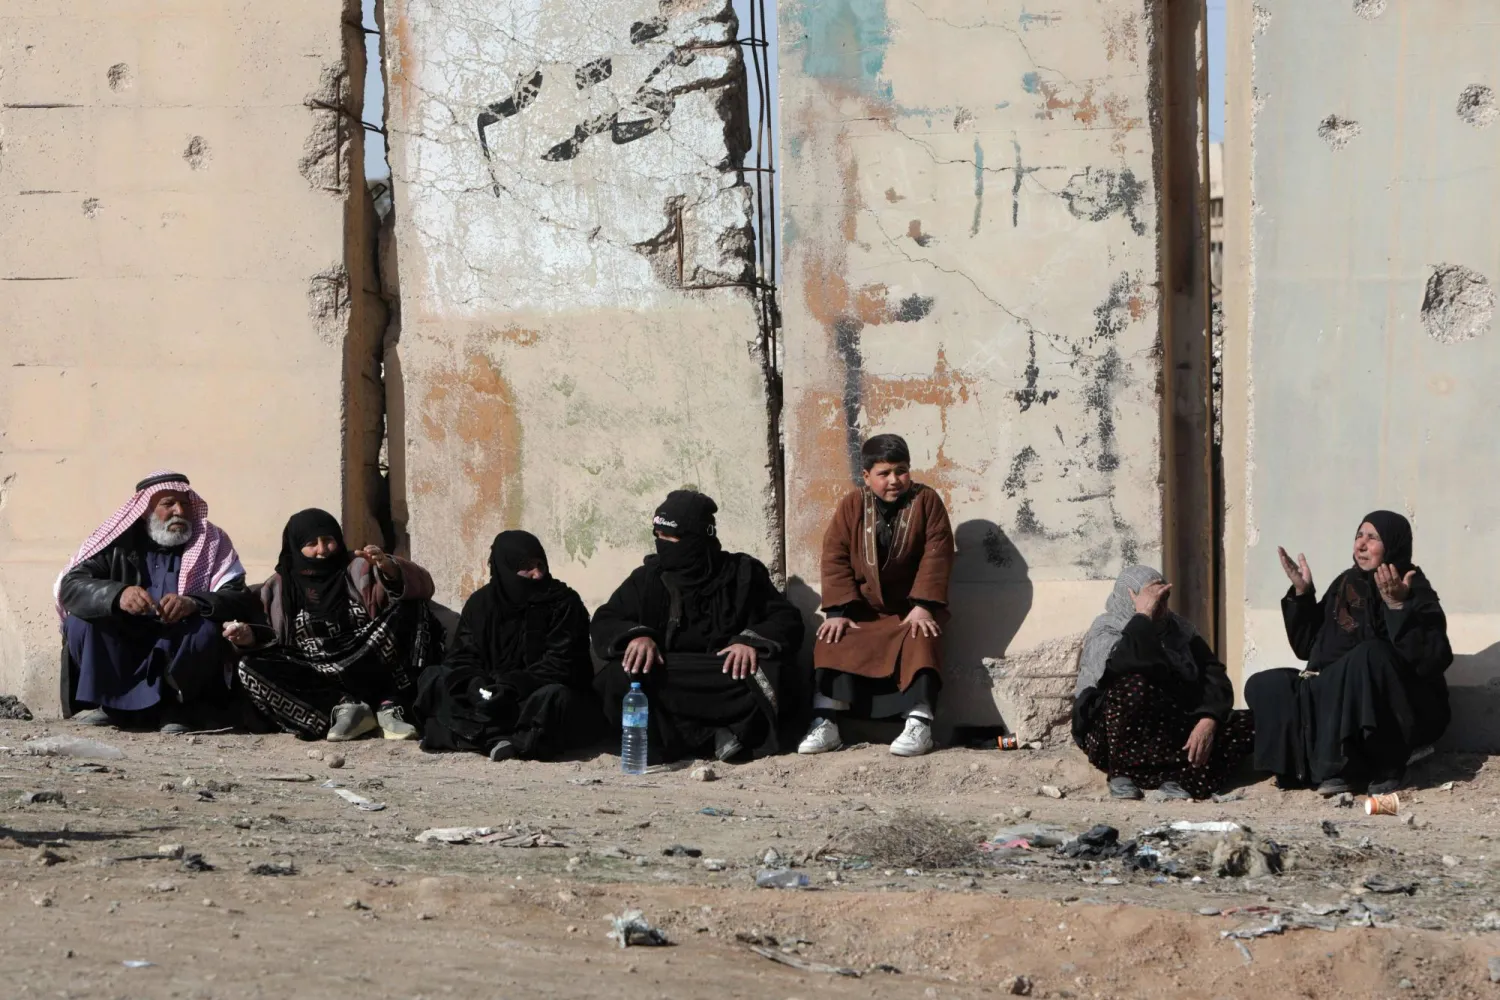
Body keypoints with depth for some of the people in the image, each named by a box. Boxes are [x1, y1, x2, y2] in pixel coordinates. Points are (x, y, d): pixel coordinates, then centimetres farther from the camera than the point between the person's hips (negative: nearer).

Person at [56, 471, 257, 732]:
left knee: (207, 630, -29)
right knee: (80, 620, -22)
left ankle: (172, 707, -10)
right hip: (122, 648, 1)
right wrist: (117, 595, -36)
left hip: (177, 655, -1)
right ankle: (108, 702, -10)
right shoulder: (119, 542, -2)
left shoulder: (212, 542, -1)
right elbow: (70, 586, -15)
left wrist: (194, 603, -35)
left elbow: (242, 600, -14)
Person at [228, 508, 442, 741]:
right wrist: (251, 637, -5)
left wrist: (389, 569, -27)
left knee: (411, 608, -19)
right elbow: (276, 642, 16)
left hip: (369, 675, -1)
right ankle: (343, 707, -29)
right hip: (315, 682, 1)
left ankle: (390, 707, -25)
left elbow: (421, 587, -6)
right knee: (250, 668, -21)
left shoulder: (359, 570, 7)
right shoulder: (278, 589, 11)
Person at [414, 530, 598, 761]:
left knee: (555, 698, -36)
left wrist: (513, 687, -28)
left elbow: (560, 665, -13)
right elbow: (461, 658, -2)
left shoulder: (563, 602, -5)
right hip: (491, 698, 4)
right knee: (433, 679, -16)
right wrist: (479, 687, -25)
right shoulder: (481, 603, 5)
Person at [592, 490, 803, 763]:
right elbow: (603, 623, 7)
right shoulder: (647, 577, 13)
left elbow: (787, 619, 3)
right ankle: (713, 739, -32)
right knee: (620, 677, -30)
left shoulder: (743, 574, 9)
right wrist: (635, 635, -16)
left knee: (762, 674, -33)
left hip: (725, 680, -1)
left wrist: (752, 640, -19)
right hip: (663, 676, 1)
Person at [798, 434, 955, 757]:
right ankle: (825, 725, -21)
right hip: (863, 608, 2)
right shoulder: (851, 506, -1)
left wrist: (923, 606, -22)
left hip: (911, 607, -2)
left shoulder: (926, 500, -6)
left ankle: (919, 725, -35)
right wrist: (838, 611, -17)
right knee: (832, 642, -19)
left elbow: (936, 556, -12)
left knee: (920, 643, -30)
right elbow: (835, 557, -6)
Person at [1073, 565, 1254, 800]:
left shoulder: (1178, 629, 10)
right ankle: (1120, 776, -24)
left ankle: (1176, 779, -30)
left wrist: (1208, 720, -20)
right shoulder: (1105, 633, -5)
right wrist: (1143, 616, -21)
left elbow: (1214, 675, -3)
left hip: (1176, 732, 5)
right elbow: (1136, 665, -29)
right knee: (1135, 685, -34)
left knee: (1247, 725, -14)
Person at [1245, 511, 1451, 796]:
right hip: (1335, 699, 7)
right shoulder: (1346, 585, 9)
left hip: (1402, 711, -7)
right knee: (1264, 686, -3)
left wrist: (1398, 607, -32)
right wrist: (1302, 593, 3)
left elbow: (1432, 661, -25)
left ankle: (1386, 770, -27)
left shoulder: (1416, 593, -10)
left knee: (1370, 654, -35)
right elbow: (1308, 647, 14)